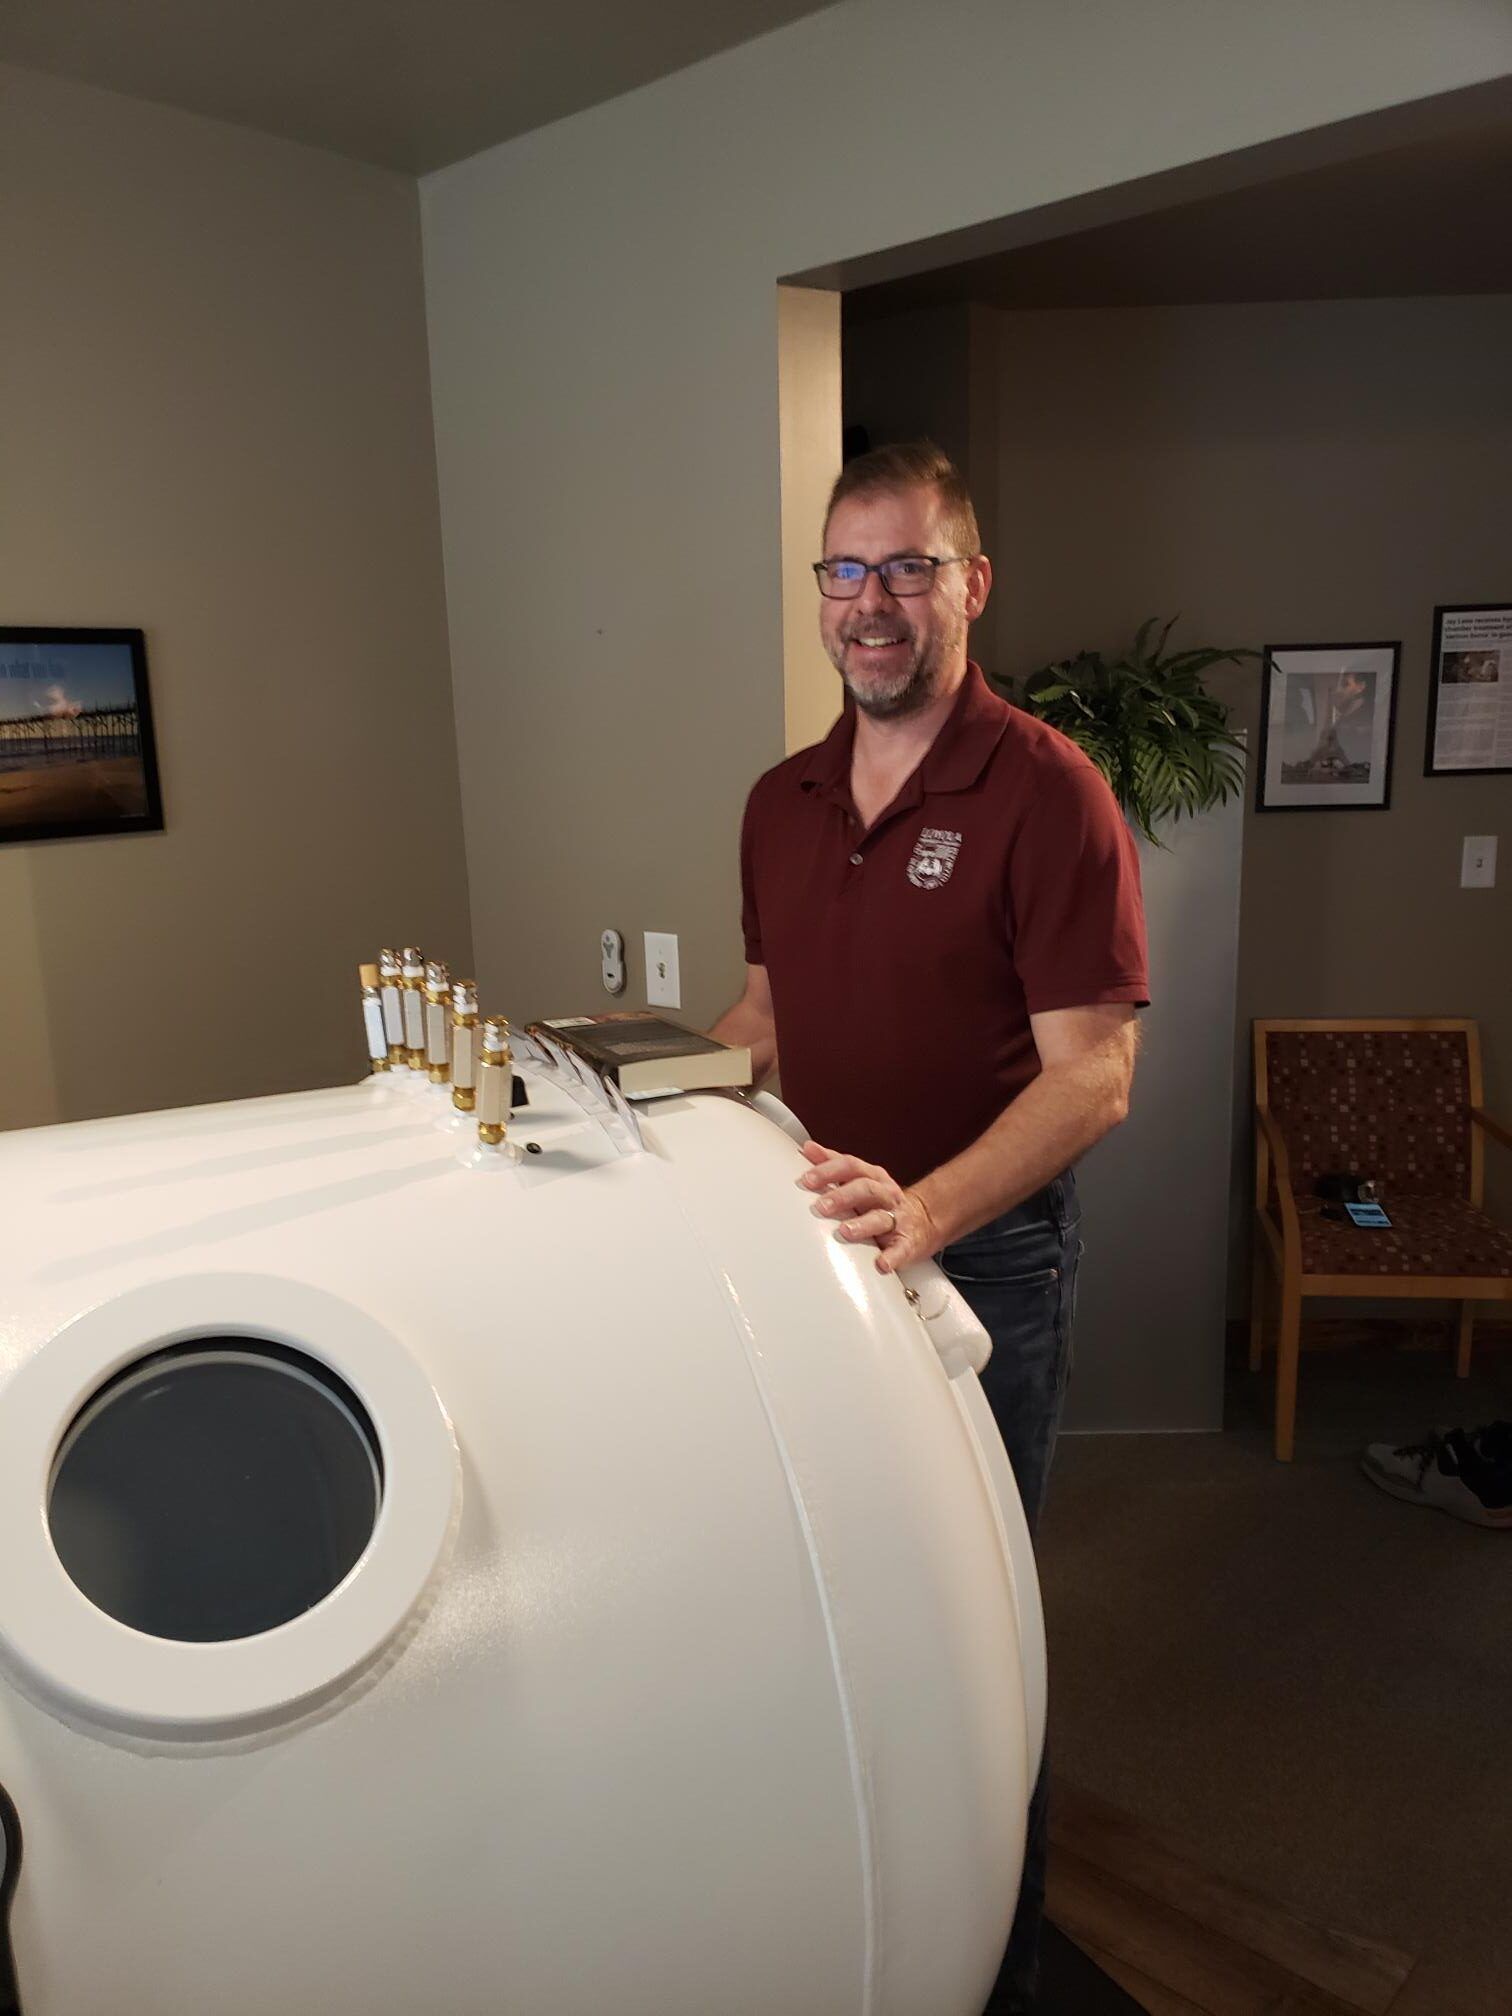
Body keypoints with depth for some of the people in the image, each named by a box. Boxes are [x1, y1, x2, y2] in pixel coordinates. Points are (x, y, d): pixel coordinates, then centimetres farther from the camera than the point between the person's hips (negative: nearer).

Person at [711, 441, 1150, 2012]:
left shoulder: (1047, 792, -15)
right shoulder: (780, 802, 6)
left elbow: (1091, 1074, -20)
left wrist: (930, 1209, -34)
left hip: (985, 1255, -6)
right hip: (816, 1238, 6)